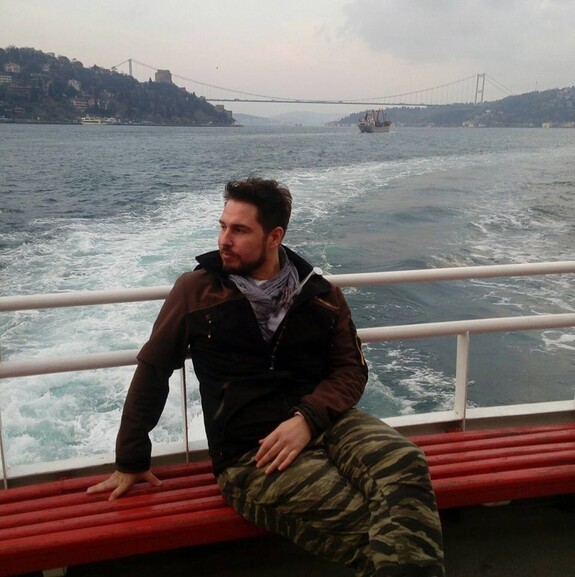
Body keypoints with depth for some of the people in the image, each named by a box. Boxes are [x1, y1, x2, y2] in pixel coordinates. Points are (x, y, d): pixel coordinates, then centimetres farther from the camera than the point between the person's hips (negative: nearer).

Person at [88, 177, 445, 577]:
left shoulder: (319, 294, 11)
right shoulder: (196, 291, 5)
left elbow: (352, 368, 8)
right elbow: (153, 370, 11)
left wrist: (309, 417, -13)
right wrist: (131, 461, 15)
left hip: (325, 421, 3)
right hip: (251, 450, -3)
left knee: (403, 462, -30)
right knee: (364, 524, -29)